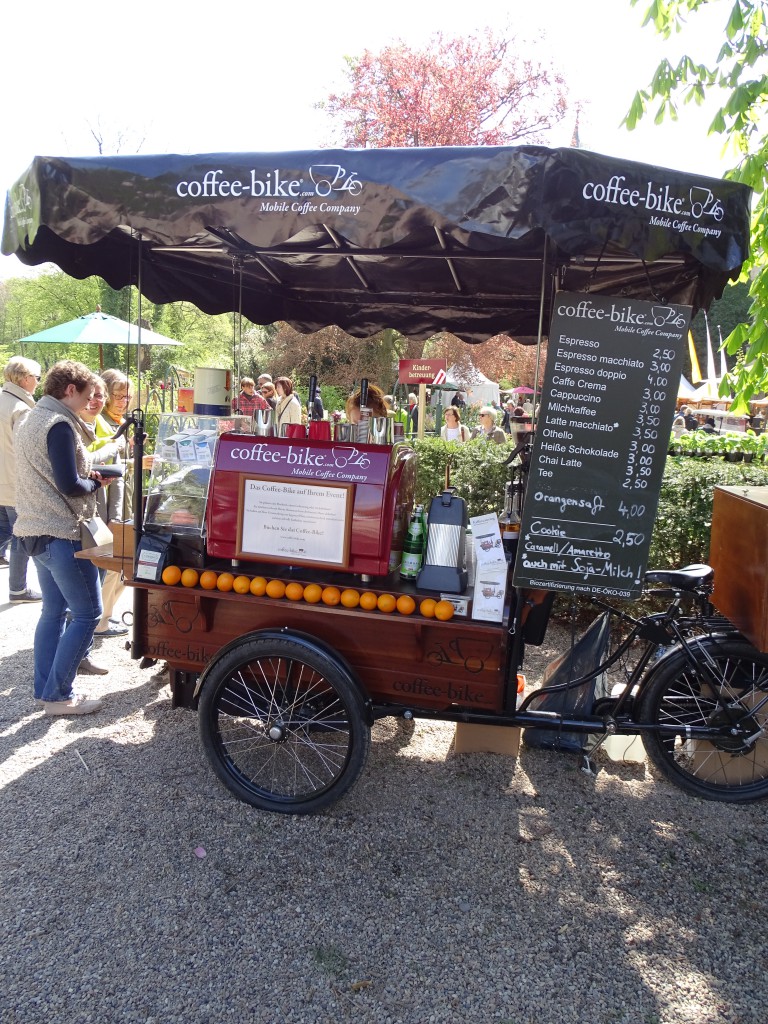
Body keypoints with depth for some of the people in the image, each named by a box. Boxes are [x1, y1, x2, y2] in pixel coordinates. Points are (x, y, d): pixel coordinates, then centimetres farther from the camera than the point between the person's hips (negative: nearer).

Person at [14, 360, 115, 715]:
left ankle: (45, 689, 23)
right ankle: (58, 695, 5)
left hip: (36, 530, 10)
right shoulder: (59, 425, -17)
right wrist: (95, 483, -3)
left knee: (53, 610, 16)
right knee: (87, 612, -2)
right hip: (61, 533, -10)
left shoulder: (31, 420, 15)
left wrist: (86, 475, 9)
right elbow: (69, 486, -21)